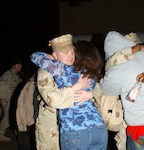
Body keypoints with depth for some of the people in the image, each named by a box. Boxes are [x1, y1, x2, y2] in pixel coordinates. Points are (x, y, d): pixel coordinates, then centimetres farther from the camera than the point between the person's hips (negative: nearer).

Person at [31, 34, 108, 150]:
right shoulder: (91, 74, 8)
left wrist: (54, 57, 18)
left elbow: (35, 57, 3)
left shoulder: (64, 71, -5)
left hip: (73, 132, -4)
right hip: (99, 129, 5)